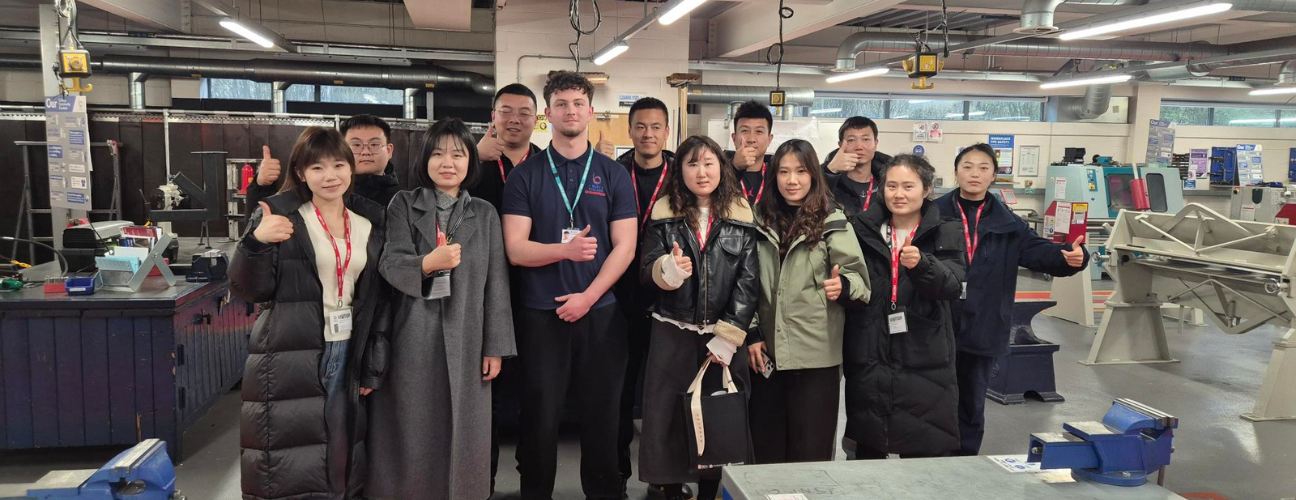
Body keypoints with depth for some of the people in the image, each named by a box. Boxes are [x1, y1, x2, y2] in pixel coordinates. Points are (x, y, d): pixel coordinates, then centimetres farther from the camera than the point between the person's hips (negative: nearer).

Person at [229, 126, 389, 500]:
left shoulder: (372, 221, 9)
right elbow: (249, 290, -5)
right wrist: (256, 242, -22)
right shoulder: (278, 214, -3)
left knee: (343, 450, 9)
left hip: (349, 354, 4)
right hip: (290, 357, -4)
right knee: (290, 468, -1)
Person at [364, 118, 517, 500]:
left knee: (459, 433, 8)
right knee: (411, 435, 5)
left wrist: (495, 347, 0)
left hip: (464, 342, 1)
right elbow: (390, 264, -9)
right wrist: (428, 262, -30)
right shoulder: (403, 205, 4)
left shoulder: (485, 214, 7)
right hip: (411, 342, -1)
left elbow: (496, 283, 4)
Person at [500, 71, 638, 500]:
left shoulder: (613, 175, 6)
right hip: (540, 313, 0)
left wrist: (588, 296, -10)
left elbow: (624, 246, 0)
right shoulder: (525, 175, 4)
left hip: (600, 311, 1)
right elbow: (515, 249, -4)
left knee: (601, 413, 7)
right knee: (540, 416, 5)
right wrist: (565, 249, -21)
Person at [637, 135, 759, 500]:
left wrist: (728, 337, -10)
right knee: (669, 419, 3)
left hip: (725, 337, 0)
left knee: (720, 421, 7)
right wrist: (667, 269, -23)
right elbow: (646, 272, 0)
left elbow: (749, 282, -4)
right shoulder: (664, 214, 4)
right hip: (673, 335, 1)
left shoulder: (743, 216, 1)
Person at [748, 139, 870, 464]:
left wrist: (842, 286, -27)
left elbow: (858, 276, -5)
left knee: (810, 451, 2)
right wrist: (752, 336, 7)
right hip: (768, 353, 4)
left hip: (817, 354, -4)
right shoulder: (762, 224, 10)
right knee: (767, 448, 12)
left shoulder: (833, 223, -2)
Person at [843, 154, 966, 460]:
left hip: (925, 362, -2)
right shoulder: (863, 229, 7)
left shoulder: (944, 233, 3)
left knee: (925, 457, -2)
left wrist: (922, 264, -29)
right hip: (869, 360, 2)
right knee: (867, 454, 11)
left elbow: (952, 287, -12)